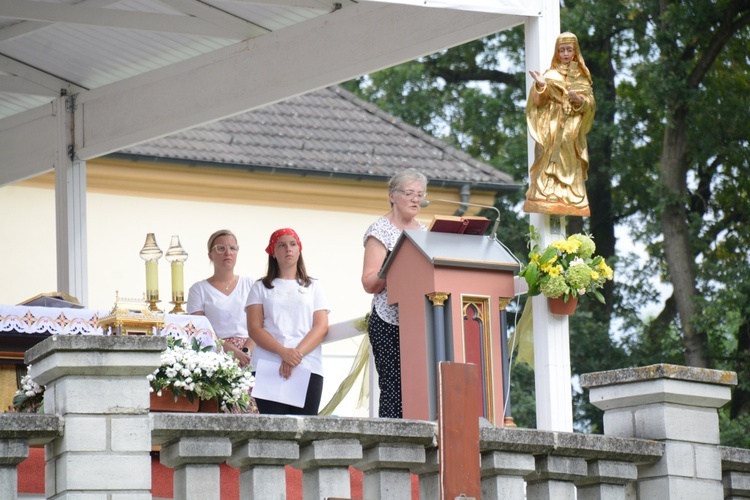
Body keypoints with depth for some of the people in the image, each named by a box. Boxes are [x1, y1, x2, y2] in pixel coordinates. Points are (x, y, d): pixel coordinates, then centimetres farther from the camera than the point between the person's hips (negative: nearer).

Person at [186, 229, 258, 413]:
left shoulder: (249, 284, 16)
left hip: (248, 358, 2)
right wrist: (230, 350, -14)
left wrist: (246, 351, -10)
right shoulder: (199, 289, 11)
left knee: (250, 411, -13)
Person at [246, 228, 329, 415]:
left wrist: (297, 354, -11)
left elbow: (321, 327, 6)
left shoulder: (313, 286, 18)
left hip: (308, 368, 1)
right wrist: (283, 352, -14)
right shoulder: (261, 288, 15)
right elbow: (254, 329, 4)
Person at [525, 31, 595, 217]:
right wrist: (540, 86, -19)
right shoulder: (551, 74, 7)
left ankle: (571, 199, -1)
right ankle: (546, 196, -14)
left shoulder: (581, 76, 12)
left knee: (571, 166, -1)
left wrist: (580, 100, -15)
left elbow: (590, 103, 6)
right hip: (552, 127, -2)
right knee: (550, 160, -11)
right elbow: (539, 102, -1)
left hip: (572, 130, 2)